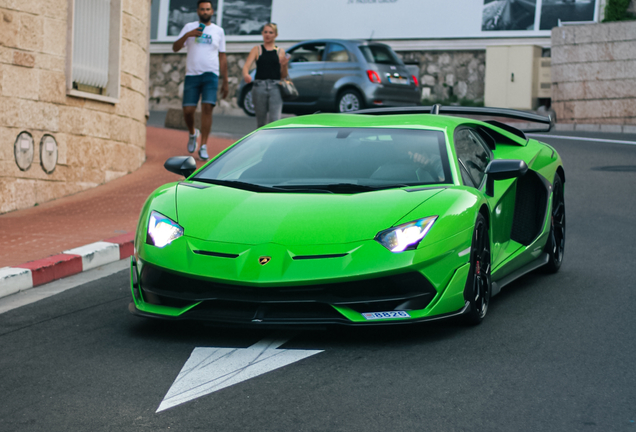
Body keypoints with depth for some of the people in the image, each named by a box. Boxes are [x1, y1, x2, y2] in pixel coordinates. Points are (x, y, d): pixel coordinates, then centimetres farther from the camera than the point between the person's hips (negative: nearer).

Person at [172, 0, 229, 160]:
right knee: (188, 110, -4)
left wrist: (225, 82, 11)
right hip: (192, 74, 0)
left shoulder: (219, 31, 12)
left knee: (207, 108, -14)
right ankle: (193, 133, 27)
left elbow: (222, 57, 14)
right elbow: (175, 48, 2)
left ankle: (204, 147, -10)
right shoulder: (189, 27, 9)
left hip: (210, 75, 0)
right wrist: (187, 35, -17)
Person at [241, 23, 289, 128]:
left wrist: (284, 65, -6)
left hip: (275, 88, 0)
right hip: (259, 86, 0)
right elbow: (246, 66, -3)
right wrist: (246, 75, -25)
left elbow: (283, 76, 14)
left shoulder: (280, 51, 13)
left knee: (275, 120, -14)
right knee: (261, 122, 6)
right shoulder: (257, 50, 11)